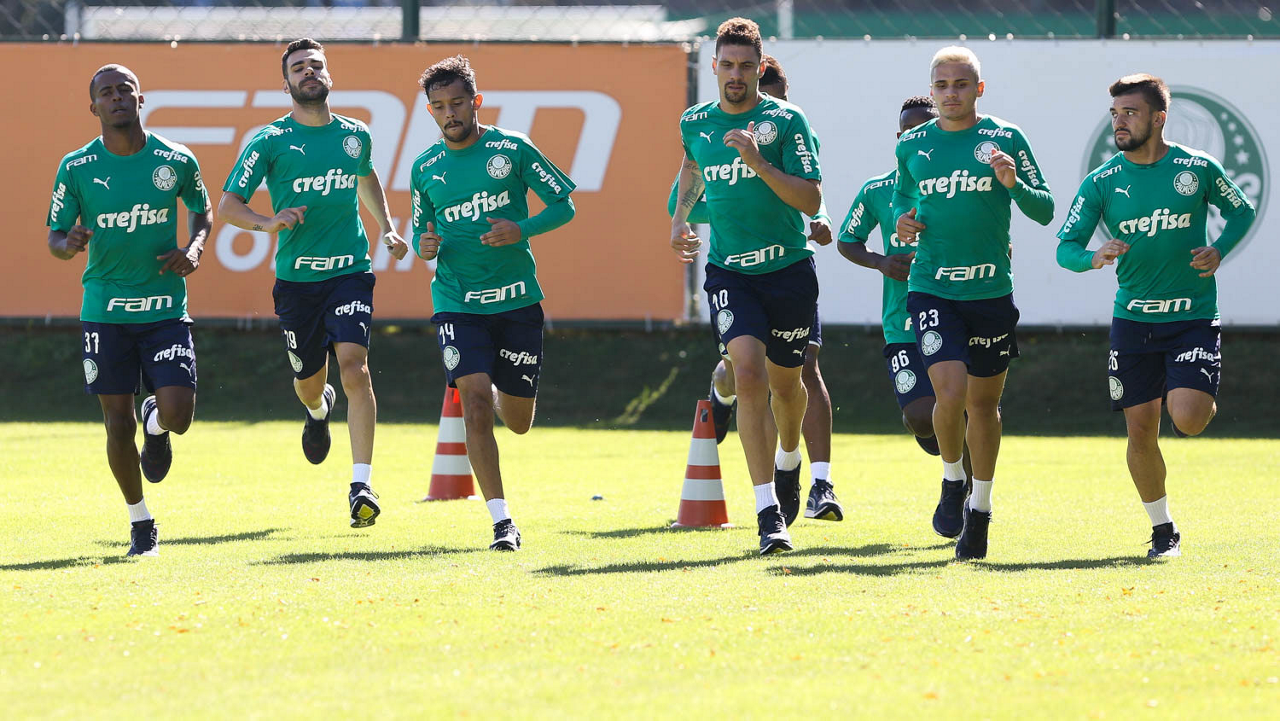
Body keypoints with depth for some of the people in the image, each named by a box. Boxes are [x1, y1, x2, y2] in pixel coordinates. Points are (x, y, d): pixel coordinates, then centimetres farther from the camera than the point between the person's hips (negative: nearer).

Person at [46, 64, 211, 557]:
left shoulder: (176, 161, -1)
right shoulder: (76, 169, -3)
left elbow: (202, 209, 17)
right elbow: (55, 236, 4)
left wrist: (193, 249, -3)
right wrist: (69, 245, -20)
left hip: (165, 307, 0)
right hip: (105, 309, 0)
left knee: (177, 414, -13)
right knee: (118, 424, 0)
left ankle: (156, 424, 26)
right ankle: (140, 523, 20)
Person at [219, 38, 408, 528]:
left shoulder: (355, 135, 8)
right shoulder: (270, 142, -3)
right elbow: (227, 206, -4)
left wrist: (385, 230, 19)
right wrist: (269, 222, -22)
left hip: (350, 271, 0)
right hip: (296, 278, 0)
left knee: (354, 367, -18)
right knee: (309, 381, 10)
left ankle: (362, 483, -19)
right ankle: (320, 408, 51)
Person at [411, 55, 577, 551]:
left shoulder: (511, 149, -2)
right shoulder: (425, 168, 5)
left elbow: (564, 205, 1)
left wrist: (522, 230, -16)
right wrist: (424, 246, -6)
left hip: (517, 299, 0)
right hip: (457, 301, 0)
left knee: (517, 421, 8)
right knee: (475, 400, -18)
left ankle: (506, 395, 48)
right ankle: (502, 521, -14)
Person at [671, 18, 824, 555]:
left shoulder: (785, 121, -7)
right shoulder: (695, 123, 5)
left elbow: (812, 200, -13)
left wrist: (759, 164, -24)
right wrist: (679, 218, 17)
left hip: (789, 269, -1)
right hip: (728, 271, 1)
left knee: (785, 382, 13)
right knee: (748, 372, -18)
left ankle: (788, 460, 49)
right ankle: (768, 513, -21)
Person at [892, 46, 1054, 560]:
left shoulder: (1006, 140, -1)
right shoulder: (912, 146, 5)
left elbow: (1045, 211, -1)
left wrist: (1013, 184, -20)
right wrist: (903, 222, 1)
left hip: (991, 291, 0)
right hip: (931, 289, 0)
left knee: (984, 403, 9)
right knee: (951, 391, -18)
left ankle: (979, 511, 26)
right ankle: (952, 482, 9)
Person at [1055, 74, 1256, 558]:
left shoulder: (1198, 168, -4)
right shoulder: (1102, 182, -1)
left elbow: (1242, 212, 12)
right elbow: (1065, 247, -2)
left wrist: (1218, 251, -7)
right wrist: (1094, 258, -24)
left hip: (1193, 315, -2)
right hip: (1133, 318, 2)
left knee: (1187, 419, -18)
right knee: (1141, 428, 1)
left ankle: (1206, 404, 20)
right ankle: (1163, 531, 18)